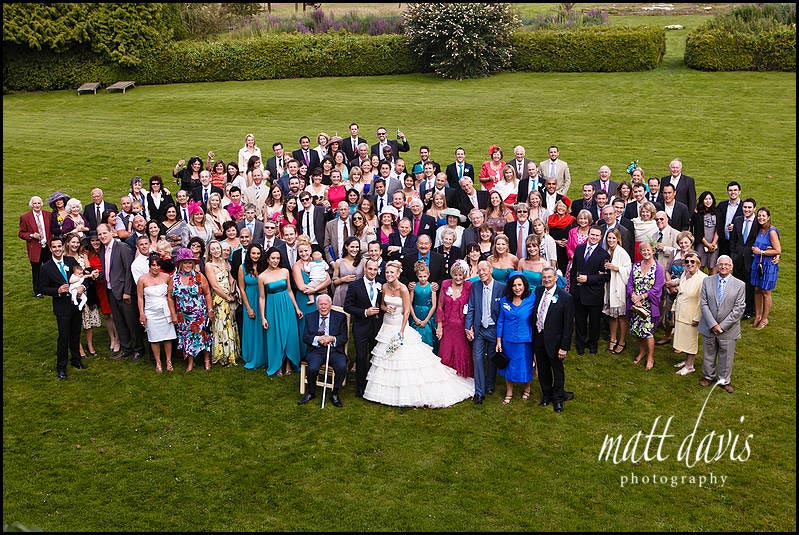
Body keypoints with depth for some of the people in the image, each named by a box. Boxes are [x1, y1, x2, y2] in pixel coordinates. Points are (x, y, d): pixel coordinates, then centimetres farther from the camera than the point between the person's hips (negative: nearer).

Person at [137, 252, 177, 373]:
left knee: (168, 338, 3)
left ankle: (169, 361, 16)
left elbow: (170, 296, 1)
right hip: (151, 313, -1)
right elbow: (140, 297, 0)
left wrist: (173, 312, -1)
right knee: (154, 339, 4)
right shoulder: (142, 279, -6)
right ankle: (158, 363, 15)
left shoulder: (167, 277, -3)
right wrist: (141, 314, -3)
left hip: (165, 312, 1)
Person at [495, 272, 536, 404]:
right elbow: (500, 321, 1)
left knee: (525, 366, 14)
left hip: (525, 341, -2)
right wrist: (498, 341, 1)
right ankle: (509, 392, 35)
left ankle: (526, 389, 42)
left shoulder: (532, 299, -12)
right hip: (508, 340, 2)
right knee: (508, 366, 15)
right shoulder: (504, 301, -4)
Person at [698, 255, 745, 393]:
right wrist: (713, 324, -13)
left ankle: (724, 380, 30)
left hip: (728, 328, -1)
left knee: (726, 355, 10)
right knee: (708, 354, 16)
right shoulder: (707, 281, -2)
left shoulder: (739, 285, -6)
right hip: (709, 327, 1)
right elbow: (703, 304, -5)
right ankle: (708, 376, 37)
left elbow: (739, 309, -9)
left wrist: (723, 325, -14)